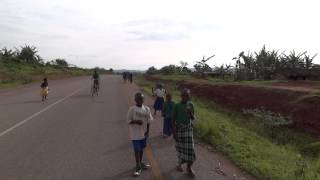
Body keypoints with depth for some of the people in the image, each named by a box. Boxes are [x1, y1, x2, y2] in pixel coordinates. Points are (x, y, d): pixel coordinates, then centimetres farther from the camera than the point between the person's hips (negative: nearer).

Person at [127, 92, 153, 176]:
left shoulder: (147, 109, -2)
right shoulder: (132, 109, -12)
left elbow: (148, 121, 3)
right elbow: (129, 121, -8)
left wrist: (147, 131, -1)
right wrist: (136, 121, -26)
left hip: (143, 133, 4)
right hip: (135, 134, -4)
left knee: (141, 149, 18)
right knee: (137, 150, 0)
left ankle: (140, 163, 36)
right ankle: (138, 167, 12)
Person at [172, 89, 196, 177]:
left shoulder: (190, 104, -2)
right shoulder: (177, 105, -10)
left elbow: (193, 118, 4)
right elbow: (173, 119, -6)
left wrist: (190, 113, -17)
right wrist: (174, 132, -9)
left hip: (188, 129, 2)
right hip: (179, 129, -2)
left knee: (189, 148, 1)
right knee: (180, 147, 11)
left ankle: (189, 167, 17)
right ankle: (180, 163, 33)